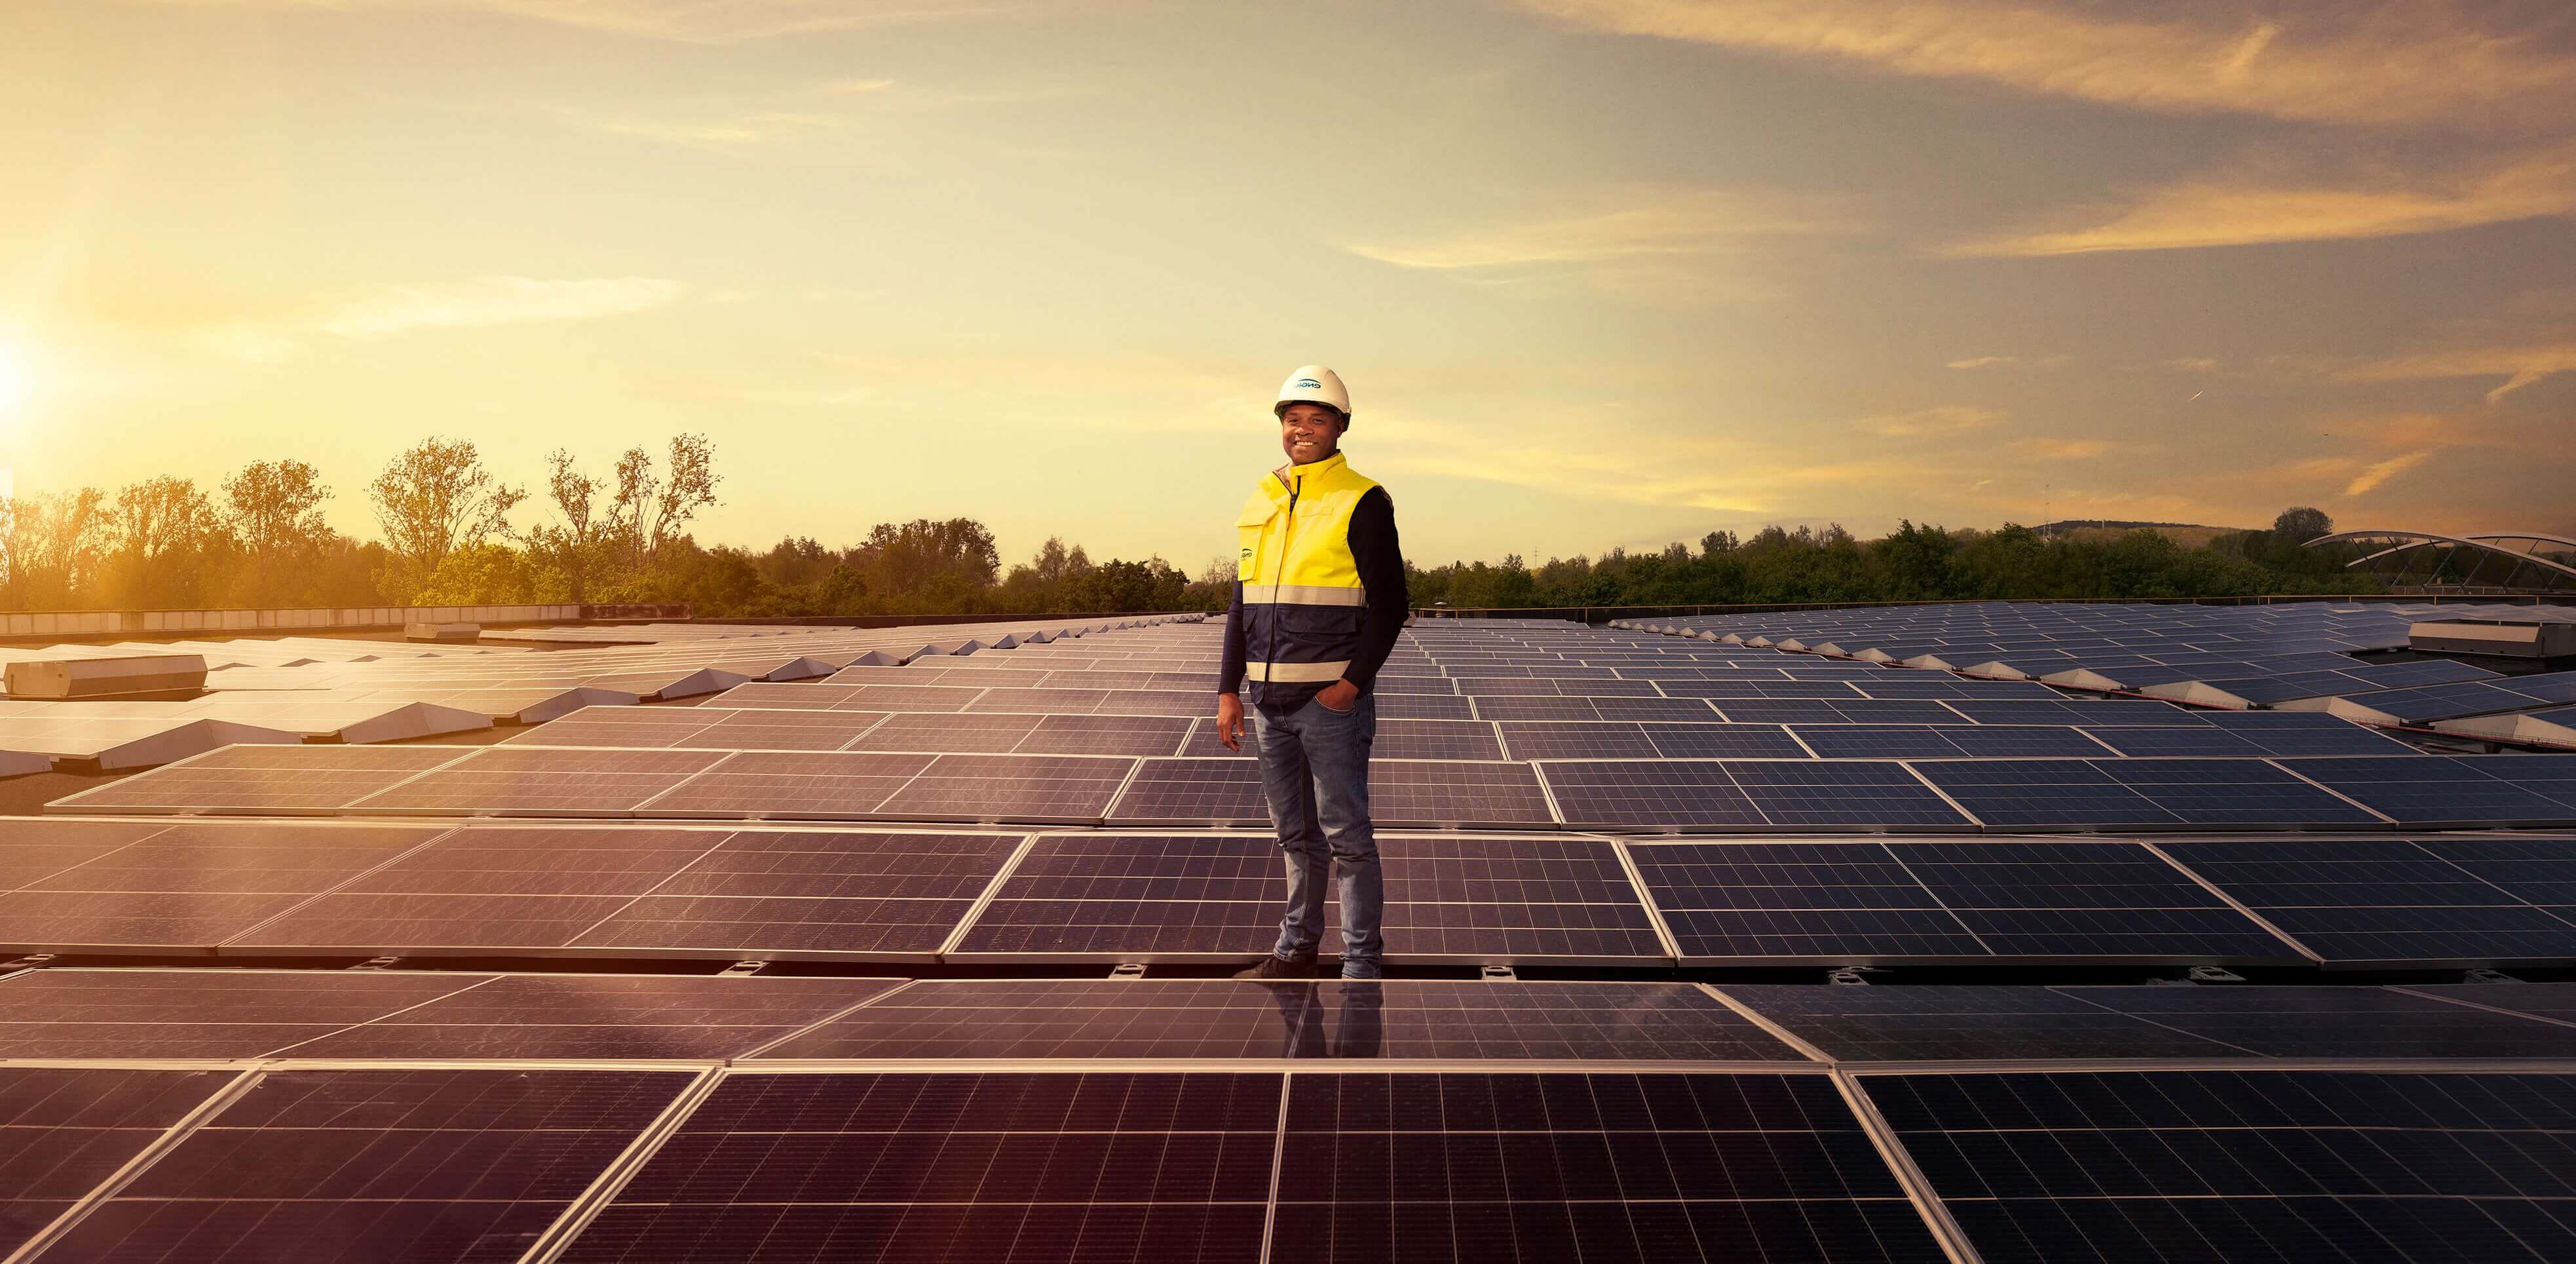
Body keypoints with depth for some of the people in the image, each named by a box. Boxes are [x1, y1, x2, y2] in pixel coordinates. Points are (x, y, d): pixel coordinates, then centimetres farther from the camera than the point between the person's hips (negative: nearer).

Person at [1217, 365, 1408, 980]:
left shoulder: (1361, 501, -6)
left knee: (1346, 835, -1)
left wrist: (1353, 682, -15)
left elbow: (1389, 604, -7)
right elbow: (1241, 606, 17)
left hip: (1332, 699, -6)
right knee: (1296, 835, 16)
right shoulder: (1259, 505, 13)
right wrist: (1229, 689, 11)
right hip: (1270, 700, 6)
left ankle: (1363, 963, 8)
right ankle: (1297, 948, 28)